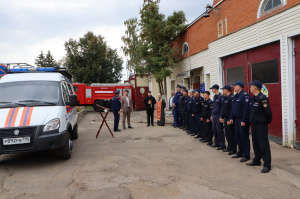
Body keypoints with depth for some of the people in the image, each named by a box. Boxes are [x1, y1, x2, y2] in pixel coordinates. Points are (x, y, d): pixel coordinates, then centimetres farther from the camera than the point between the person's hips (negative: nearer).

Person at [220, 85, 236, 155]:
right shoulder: (225, 98, 14)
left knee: (232, 135, -2)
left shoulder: (231, 98, -17)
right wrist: (221, 117, 17)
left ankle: (234, 150, 8)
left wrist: (230, 120, -23)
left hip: (230, 120, -10)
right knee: (227, 134, 16)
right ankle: (229, 147, 28)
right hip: (225, 118, 10)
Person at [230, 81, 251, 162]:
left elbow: (246, 109, -21)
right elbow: (233, 108, 19)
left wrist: (244, 120, -23)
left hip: (243, 120, -9)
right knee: (238, 136, 15)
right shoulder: (236, 96, 15)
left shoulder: (245, 95, -15)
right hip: (236, 119, 9)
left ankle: (246, 155, 8)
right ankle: (240, 152, 28)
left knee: (244, 137, -2)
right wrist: (232, 118, 15)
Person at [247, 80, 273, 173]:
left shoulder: (262, 98, -17)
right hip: (254, 124, 9)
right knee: (255, 144, 17)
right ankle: (257, 161, 31)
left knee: (263, 145, -4)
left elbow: (268, 112, -16)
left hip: (261, 125, -9)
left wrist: (268, 121, -4)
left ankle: (267, 165, 3)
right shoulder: (253, 98, 11)